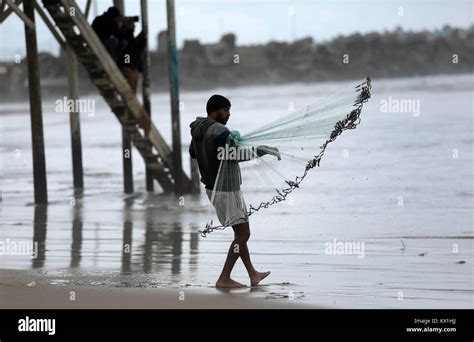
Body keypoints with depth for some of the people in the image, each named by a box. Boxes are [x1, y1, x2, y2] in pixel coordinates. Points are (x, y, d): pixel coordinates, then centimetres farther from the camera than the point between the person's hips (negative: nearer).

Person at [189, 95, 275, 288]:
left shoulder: (197, 130, 6)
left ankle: (253, 274, 25)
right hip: (226, 190, -10)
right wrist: (264, 150, -15)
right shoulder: (220, 131, -22)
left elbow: (193, 153, 22)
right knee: (243, 233, -4)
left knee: (240, 232, 18)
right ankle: (224, 278, -3)